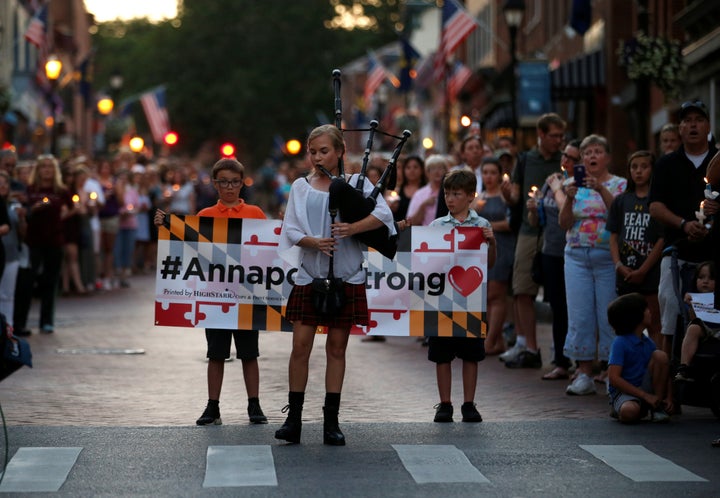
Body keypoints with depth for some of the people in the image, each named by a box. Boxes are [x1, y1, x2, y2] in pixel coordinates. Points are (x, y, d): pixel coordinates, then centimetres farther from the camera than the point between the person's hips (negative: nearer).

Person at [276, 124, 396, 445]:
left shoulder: (357, 183, 3)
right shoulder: (301, 187, 8)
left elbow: (384, 214, -10)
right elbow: (291, 230, 1)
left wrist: (352, 228, -26)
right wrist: (314, 242, -19)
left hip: (346, 277, -1)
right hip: (309, 275, 1)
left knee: (337, 347, 4)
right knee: (301, 345, -4)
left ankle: (331, 420, 9)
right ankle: (293, 418, 3)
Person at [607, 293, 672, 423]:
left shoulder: (648, 342, 8)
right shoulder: (620, 343, -12)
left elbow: (664, 372, 12)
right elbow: (613, 378, -19)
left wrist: (668, 396, -7)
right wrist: (645, 396, -21)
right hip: (623, 391, -7)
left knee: (660, 355, -13)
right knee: (630, 412, -42)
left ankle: (657, 408, -7)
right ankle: (620, 409, -4)